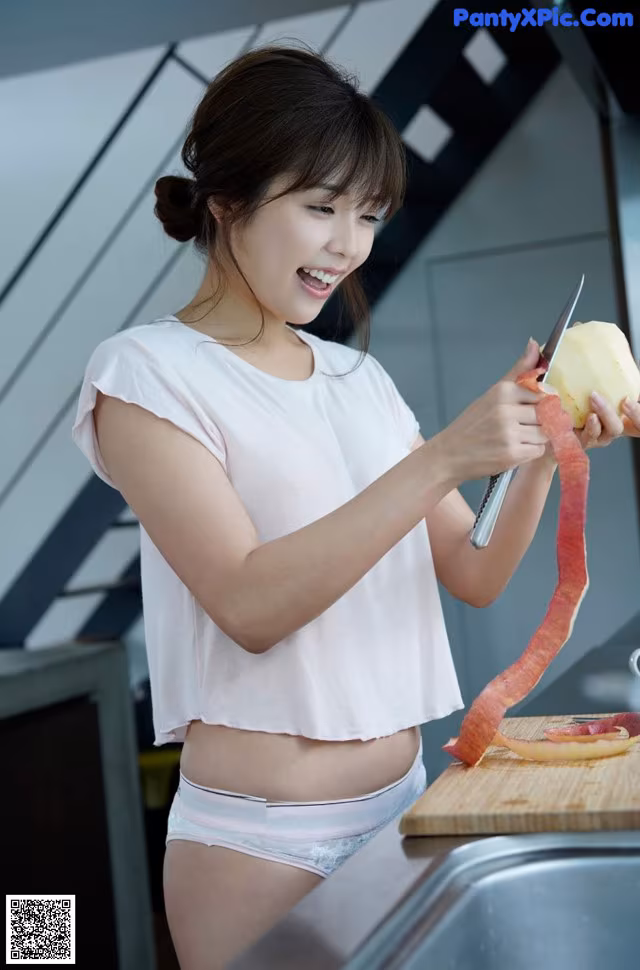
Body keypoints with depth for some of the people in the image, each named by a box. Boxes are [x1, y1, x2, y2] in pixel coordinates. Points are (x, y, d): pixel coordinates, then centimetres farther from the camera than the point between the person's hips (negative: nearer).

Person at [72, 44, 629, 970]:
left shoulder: (360, 376, 7)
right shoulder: (148, 371, -9)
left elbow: (474, 576, 6)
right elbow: (250, 605, -21)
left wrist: (542, 458, -11)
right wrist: (443, 458, -25)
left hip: (404, 800, 6)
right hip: (258, 835, -5)